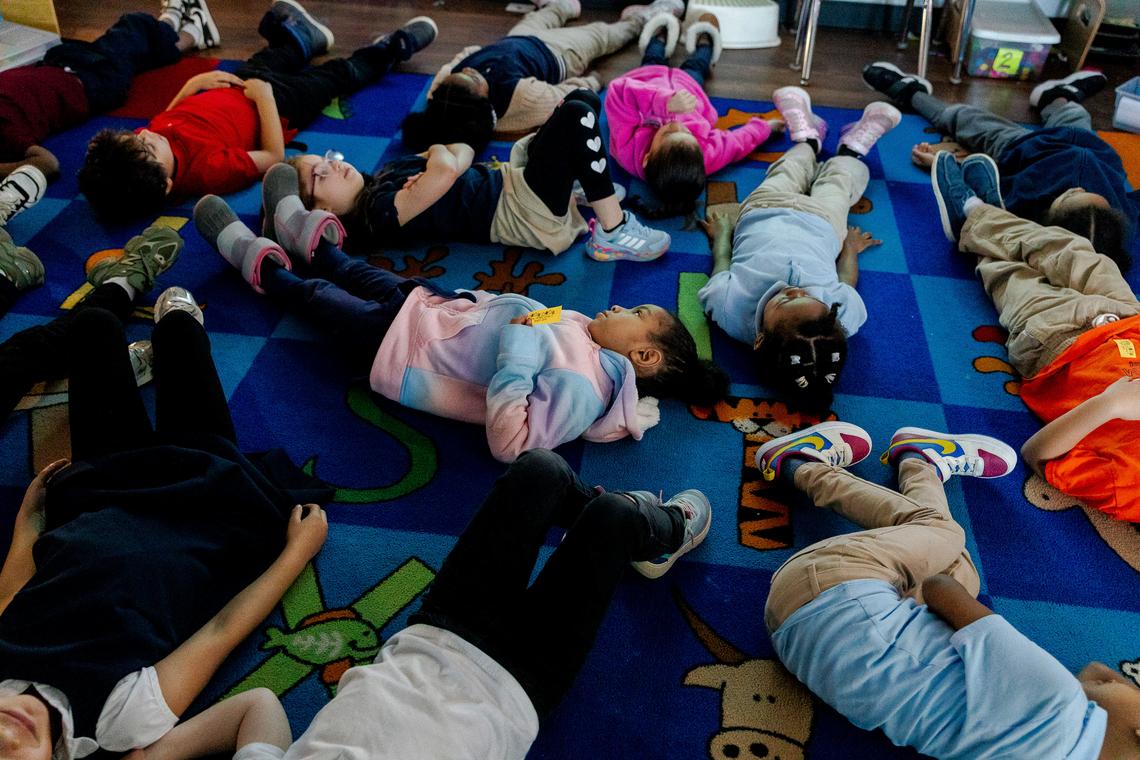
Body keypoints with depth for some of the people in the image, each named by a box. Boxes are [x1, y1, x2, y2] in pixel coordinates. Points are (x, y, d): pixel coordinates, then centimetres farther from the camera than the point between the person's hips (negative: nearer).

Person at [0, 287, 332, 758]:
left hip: (93, 499, 3)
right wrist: (300, 548, -15)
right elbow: (221, 631, -27)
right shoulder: (131, 716, -41)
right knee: (176, 326, 12)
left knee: (94, 323, 13)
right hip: (198, 494, -3)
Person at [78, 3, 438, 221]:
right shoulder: (207, 169, -47)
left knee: (261, 63, 34)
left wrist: (192, 84, -9)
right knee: (340, 73, 16)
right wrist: (263, 94, -29)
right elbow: (273, 157, -32)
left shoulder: (149, 141, -28)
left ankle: (304, 39, 68)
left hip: (228, 87, 5)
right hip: (276, 101, -5)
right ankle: (393, 48, 45)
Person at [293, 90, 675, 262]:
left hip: (507, 179, 10)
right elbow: (447, 168, -31)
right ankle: (613, 231, -15)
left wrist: (436, 163, -13)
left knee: (583, 100, 5)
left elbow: (463, 154, 10)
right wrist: (439, 153, -7)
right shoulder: (378, 213, -17)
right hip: (522, 213, -9)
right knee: (575, 117, -25)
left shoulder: (383, 177, 12)